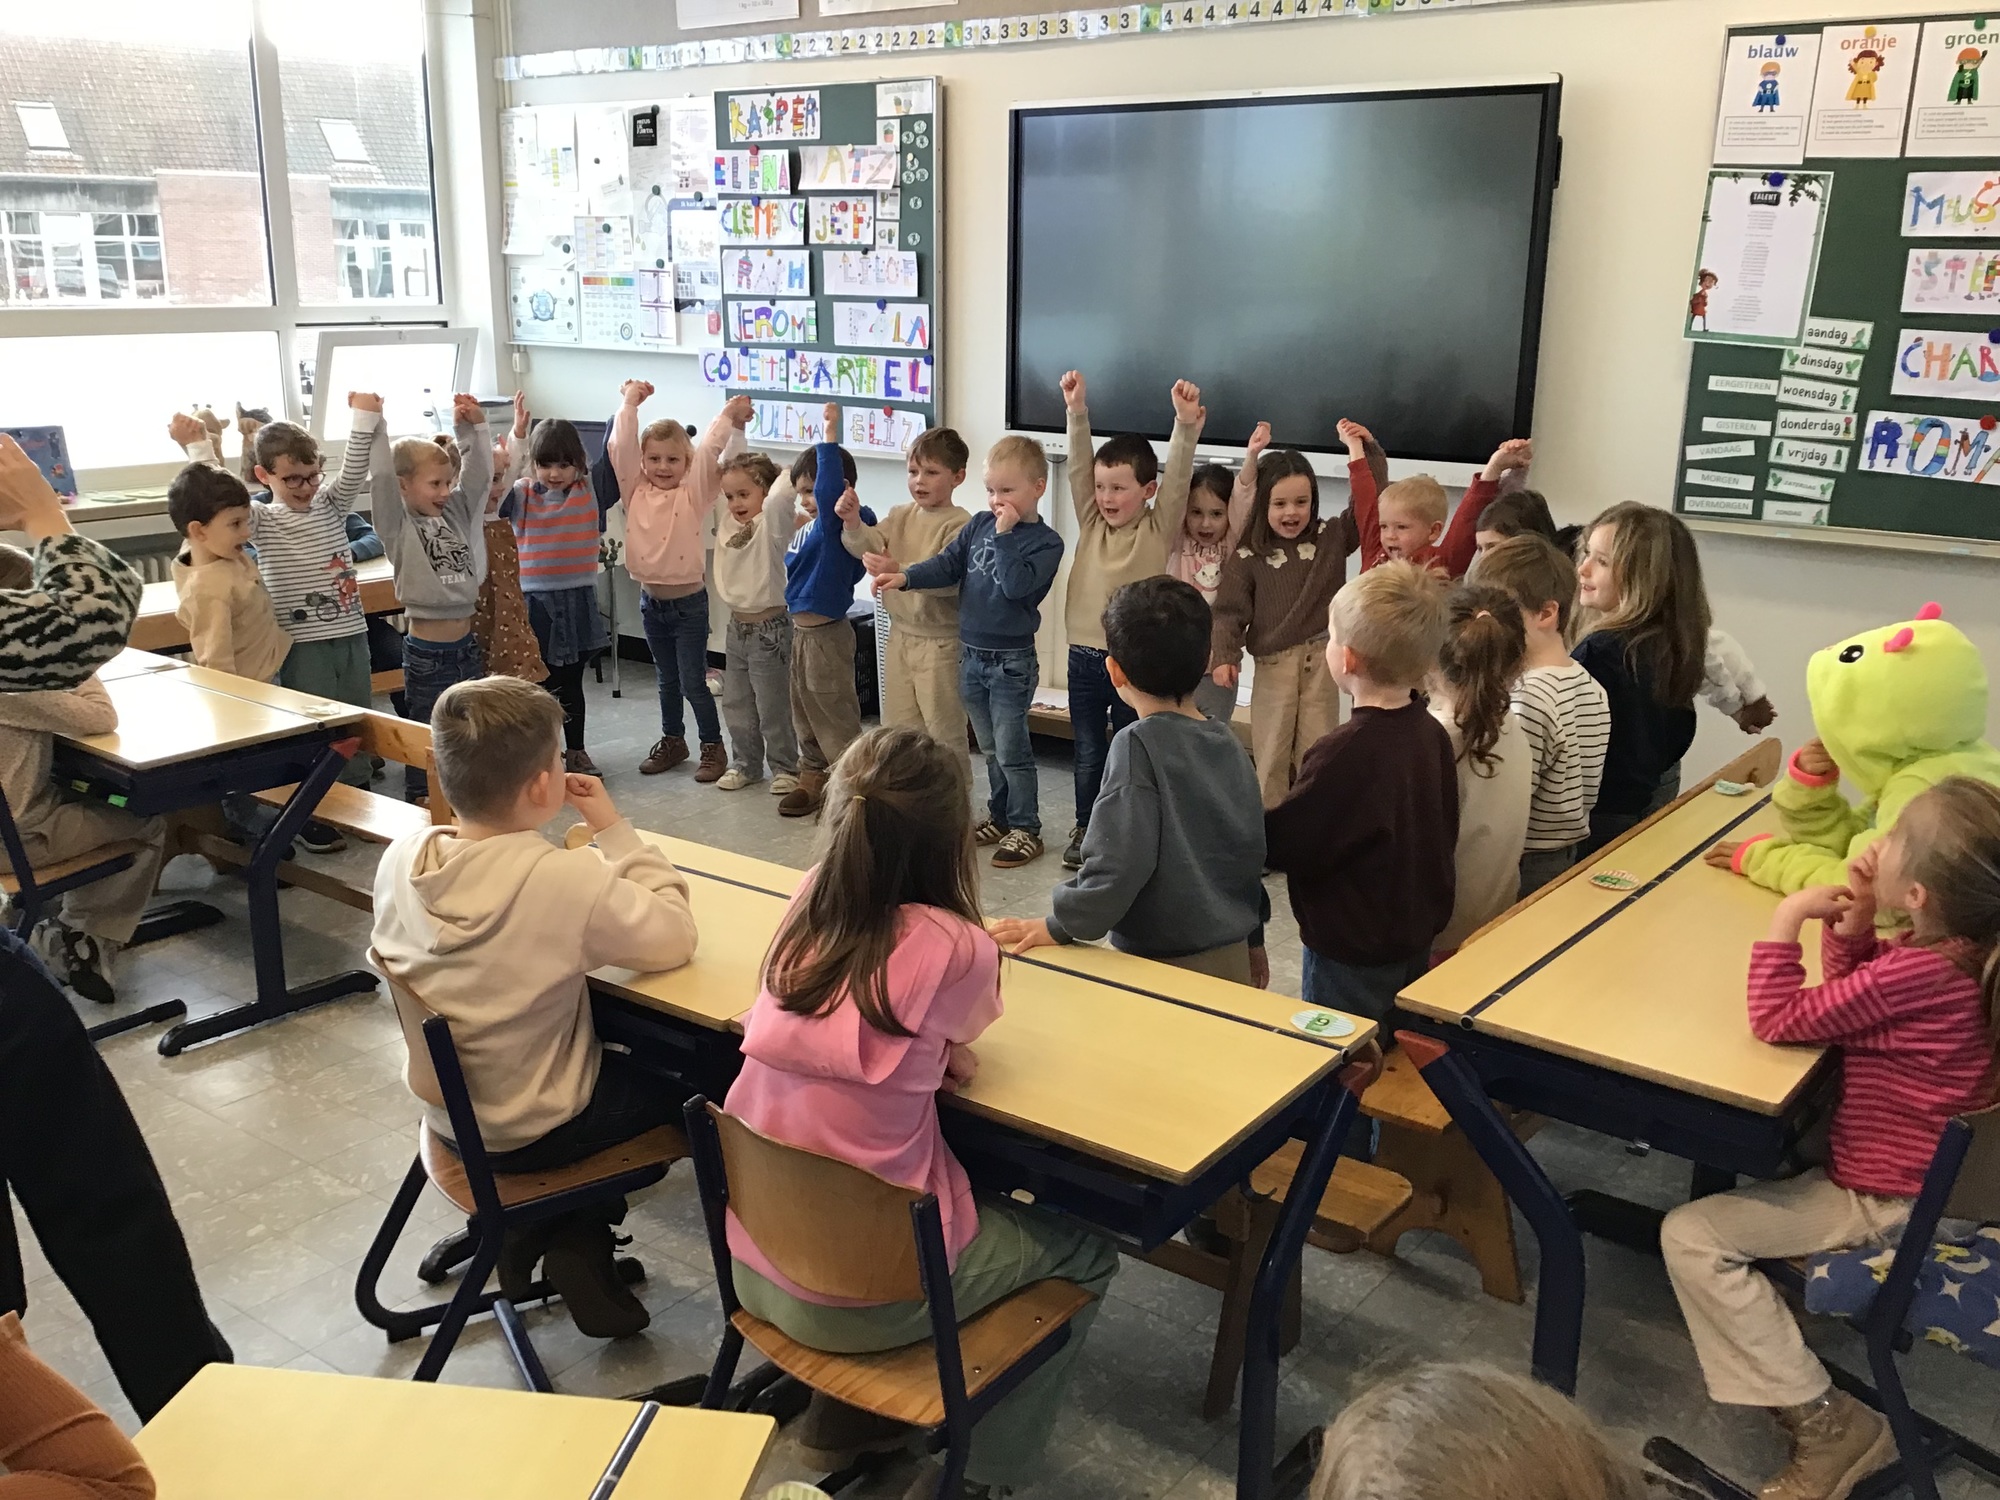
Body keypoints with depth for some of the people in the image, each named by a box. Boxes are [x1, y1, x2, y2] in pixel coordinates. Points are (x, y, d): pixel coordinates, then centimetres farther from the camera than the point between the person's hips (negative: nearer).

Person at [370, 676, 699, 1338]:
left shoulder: (401, 856, -11)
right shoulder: (569, 878, -30)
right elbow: (673, 937, -20)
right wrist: (614, 829, -15)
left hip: (445, 1106, 7)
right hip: (529, 1133, -6)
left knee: (618, 1054, 28)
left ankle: (540, 1221, 24)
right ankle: (578, 1245, 19)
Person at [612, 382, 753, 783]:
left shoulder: (693, 494, -7)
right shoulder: (636, 492, 2)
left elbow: (709, 454, -18)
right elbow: (620, 448, -4)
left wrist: (729, 417, -21)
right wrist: (629, 403, -3)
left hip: (688, 601, -4)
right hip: (651, 600, 4)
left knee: (693, 681, 0)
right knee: (667, 679, 18)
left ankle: (713, 746, 14)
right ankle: (672, 740, 33)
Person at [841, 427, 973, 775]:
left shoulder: (959, 524, -13)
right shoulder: (901, 516, 7)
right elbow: (866, 547, -5)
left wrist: (899, 571, -38)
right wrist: (853, 522, -26)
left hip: (941, 642, -7)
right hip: (900, 636, 7)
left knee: (944, 733, 3)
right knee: (896, 730, 16)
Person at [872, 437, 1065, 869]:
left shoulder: (1045, 541, -12)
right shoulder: (979, 525, 5)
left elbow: (1016, 584, -26)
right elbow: (947, 565, 3)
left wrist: (1005, 535, -23)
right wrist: (905, 578, -10)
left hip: (1011, 662, -6)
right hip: (971, 654, 6)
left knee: (1011, 749, 1)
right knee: (990, 748, 18)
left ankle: (1025, 830, 13)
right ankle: (999, 817, 31)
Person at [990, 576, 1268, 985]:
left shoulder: (1139, 746, -17)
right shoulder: (1228, 741, 4)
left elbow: (1119, 861, -25)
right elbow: (1252, 848, 12)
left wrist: (1060, 925, -12)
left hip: (1164, 965, -7)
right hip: (1233, 958, 7)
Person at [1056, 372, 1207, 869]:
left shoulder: (1158, 529, -3)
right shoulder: (1091, 523, 5)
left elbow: (1177, 478, -16)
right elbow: (1078, 468, -5)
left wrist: (1186, 425, -31)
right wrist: (1077, 413, -19)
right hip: (1084, 656, 3)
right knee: (1088, 754, 11)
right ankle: (1086, 829, 25)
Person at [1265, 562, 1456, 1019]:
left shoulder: (1346, 753, -27)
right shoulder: (1432, 733, -3)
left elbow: (1283, 844, -19)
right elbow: (1444, 832, 9)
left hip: (1352, 952, -8)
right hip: (1418, 937, 8)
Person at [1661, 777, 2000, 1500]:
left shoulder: (1918, 973, -32)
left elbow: (1779, 1019, -26)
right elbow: (1850, 994, 10)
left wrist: (1789, 914, -20)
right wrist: (1851, 920, -7)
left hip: (1887, 1204, -10)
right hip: (1929, 1180, 10)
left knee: (1690, 1236, -13)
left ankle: (1827, 1424, -8)